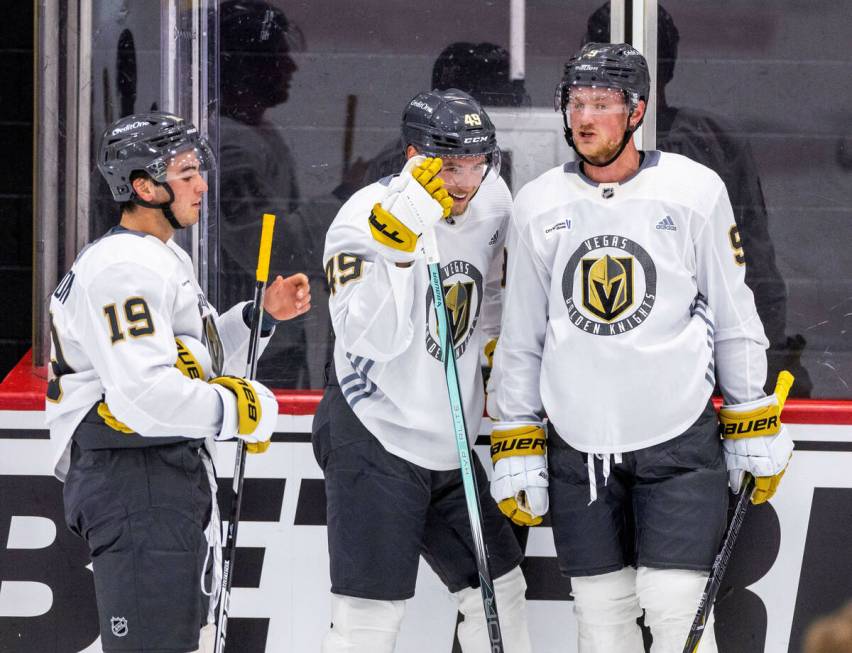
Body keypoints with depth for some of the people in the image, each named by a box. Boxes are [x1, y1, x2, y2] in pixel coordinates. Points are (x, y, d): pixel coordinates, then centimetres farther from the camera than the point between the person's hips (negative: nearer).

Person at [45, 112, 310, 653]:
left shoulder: (167, 260, 18)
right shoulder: (124, 268, -18)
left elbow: (198, 358, 24)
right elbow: (143, 395, -27)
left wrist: (262, 316, 12)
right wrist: (242, 410, -17)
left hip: (178, 477, 11)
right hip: (134, 482, -11)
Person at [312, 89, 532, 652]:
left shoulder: (491, 204, 1)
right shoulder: (365, 217, -19)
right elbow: (372, 340, -30)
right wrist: (397, 243, -36)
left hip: (448, 445, 7)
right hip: (374, 437, -7)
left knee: (500, 593, 14)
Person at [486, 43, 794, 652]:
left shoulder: (695, 190, -3)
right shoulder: (539, 206, 4)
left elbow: (735, 316, 4)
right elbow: (520, 338, 9)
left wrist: (755, 430, 4)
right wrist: (515, 449, 6)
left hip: (680, 439, -2)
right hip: (576, 447, 3)